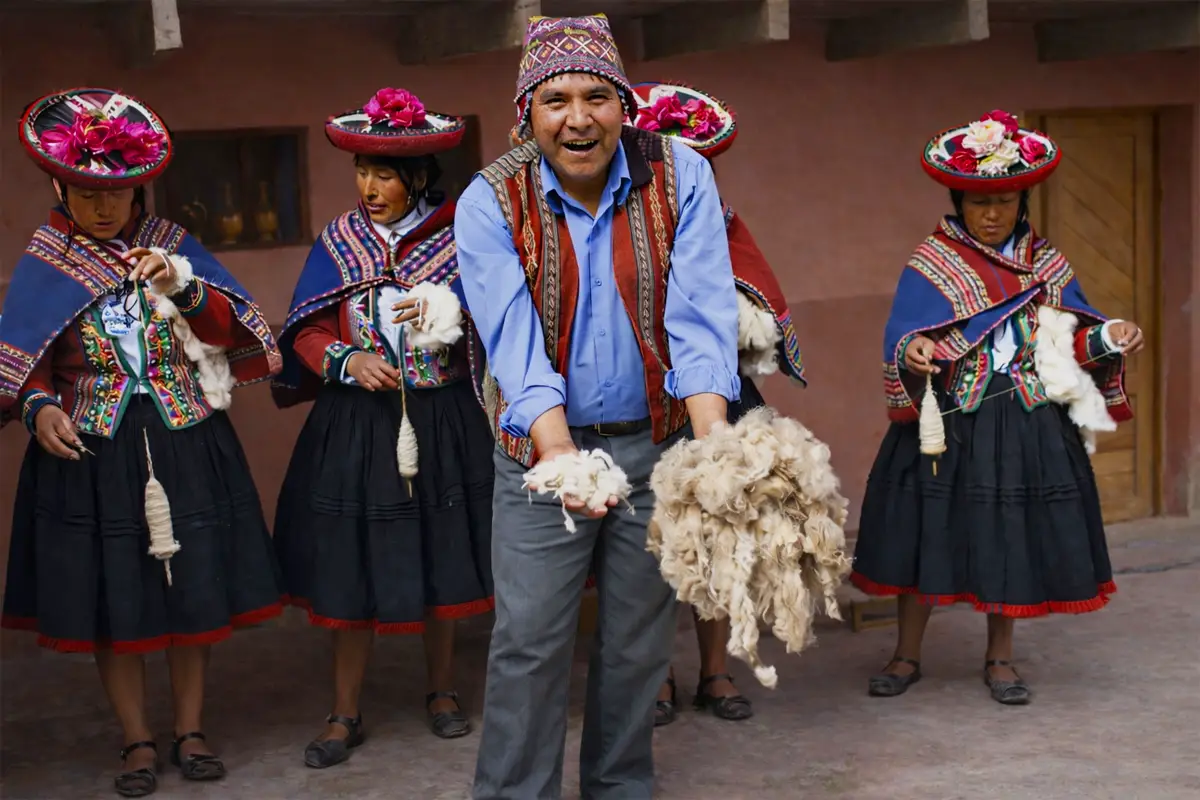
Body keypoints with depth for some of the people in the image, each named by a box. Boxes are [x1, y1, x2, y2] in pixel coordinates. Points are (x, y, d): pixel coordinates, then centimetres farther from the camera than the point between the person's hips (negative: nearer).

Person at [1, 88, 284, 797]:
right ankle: (139, 742, 17)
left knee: (194, 589, 5)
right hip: (90, 453, 0)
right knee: (109, 598, 3)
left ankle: (191, 730, 20)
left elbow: (232, 333, -3)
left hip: (185, 445, 1)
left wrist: (184, 287, -20)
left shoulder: (171, 245, 3)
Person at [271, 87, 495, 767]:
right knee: (352, 567, 2)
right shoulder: (338, 243, 4)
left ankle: (443, 692, 27)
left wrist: (452, 315, -16)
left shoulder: (459, 236, 0)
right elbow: (306, 335, 3)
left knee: (441, 560, 8)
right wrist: (348, 361, -15)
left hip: (444, 425, 0)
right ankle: (346, 715, 13)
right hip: (357, 426, 1)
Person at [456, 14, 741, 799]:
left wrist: (712, 442, -32)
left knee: (640, 640, 12)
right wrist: (559, 451, -36)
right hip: (543, 447, -1)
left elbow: (700, 319, -18)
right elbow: (515, 341, -21)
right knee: (529, 641, 0)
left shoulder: (681, 176, -9)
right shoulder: (492, 202, -10)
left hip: (656, 443, 1)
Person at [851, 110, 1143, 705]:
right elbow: (901, 336, -10)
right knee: (928, 529, 2)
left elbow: (1073, 336, 10)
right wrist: (911, 351, -32)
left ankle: (999, 658, 21)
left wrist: (1111, 336, -10)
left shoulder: (1045, 266, 10)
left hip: (1025, 426, 2)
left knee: (1012, 533, 5)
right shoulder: (929, 265, -1)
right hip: (948, 423, -2)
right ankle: (907, 656, 17)